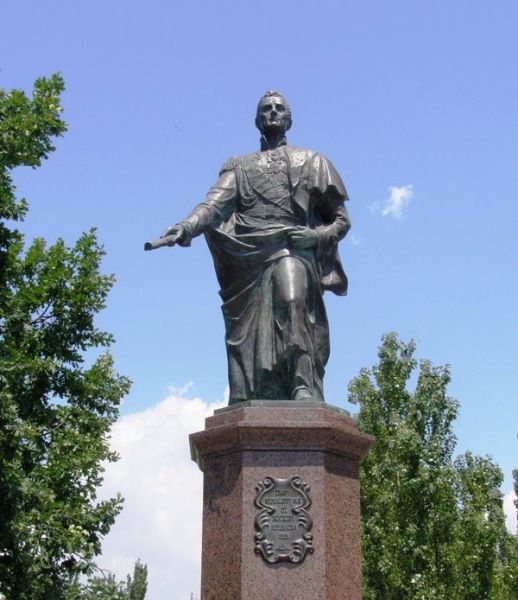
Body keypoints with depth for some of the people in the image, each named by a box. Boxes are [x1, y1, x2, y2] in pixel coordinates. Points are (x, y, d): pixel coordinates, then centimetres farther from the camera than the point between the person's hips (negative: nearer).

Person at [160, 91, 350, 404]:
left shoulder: (311, 161, 23)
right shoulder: (239, 166, 26)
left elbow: (341, 219, 19)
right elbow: (214, 203, 6)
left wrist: (319, 235, -4)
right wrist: (188, 226, -15)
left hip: (293, 251, -2)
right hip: (248, 255, 2)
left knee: (292, 301, -31)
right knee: (248, 332, -10)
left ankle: (304, 389, -40)